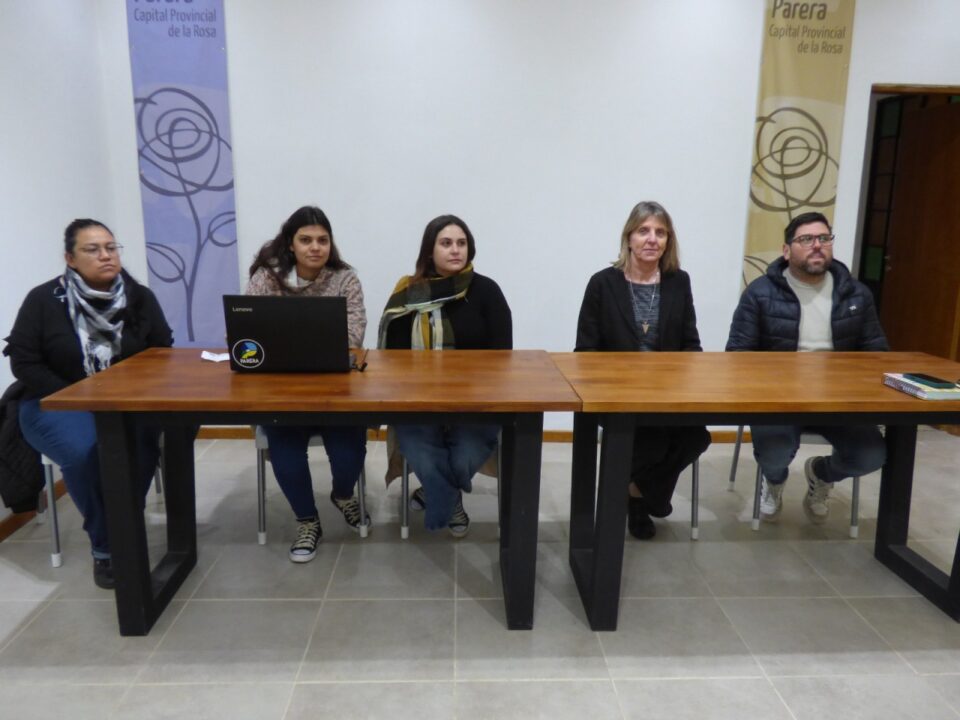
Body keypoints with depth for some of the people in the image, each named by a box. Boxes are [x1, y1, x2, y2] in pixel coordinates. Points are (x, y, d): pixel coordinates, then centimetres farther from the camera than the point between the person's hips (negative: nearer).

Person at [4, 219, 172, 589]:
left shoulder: (140, 297, 2)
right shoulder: (43, 300, -5)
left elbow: (162, 352, 6)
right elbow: (24, 362, -5)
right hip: (57, 403, -1)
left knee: (141, 444, -32)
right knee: (84, 451, -34)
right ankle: (105, 545, -11)